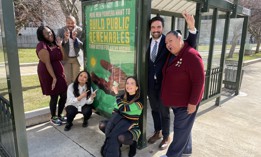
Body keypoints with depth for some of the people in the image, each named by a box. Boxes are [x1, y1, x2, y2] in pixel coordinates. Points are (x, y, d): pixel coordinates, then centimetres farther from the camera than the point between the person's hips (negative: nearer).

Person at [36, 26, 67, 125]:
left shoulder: (55, 43, 11)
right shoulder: (42, 45, -15)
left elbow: (62, 57, 7)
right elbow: (47, 63, -20)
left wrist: (60, 45, -3)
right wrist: (53, 77, -21)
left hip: (59, 72, 8)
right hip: (48, 74, -8)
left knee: (64, 95, 9)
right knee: (54, 96, 2)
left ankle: (59, 115, 28)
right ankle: (53, 118, 24)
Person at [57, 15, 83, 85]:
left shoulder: (80, 30, -10)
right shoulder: (61, 31, -8)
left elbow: (82, 45, -13)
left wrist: (75, 38, -31)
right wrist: (65, 39, -29)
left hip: (76, 58, 0)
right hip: (66, 58, 0)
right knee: (68, 79, 6)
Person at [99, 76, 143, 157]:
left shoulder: (139, 102, -20)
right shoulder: (123, 97, 0)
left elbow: (122, 108, -31)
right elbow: (115, 112, 2)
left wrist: (116, 93, -22)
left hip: (133, 128, -5)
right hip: (122, 125, 6)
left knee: (121, 138, -36)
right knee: (102, 125, -15)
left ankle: (132, 143, -1)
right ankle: (116, 142, 8)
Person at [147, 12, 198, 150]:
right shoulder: (147, 43, 1)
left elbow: (189, 45, -20)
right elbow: (147, 62, 3)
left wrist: (192, 28, -36)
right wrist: (146, 81, -3)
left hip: (163, 84, -4)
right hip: (151, 84, 4)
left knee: (164, 112, 11)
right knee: (154, 110, 20)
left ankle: (166, 137, 33)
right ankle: (157, 132, 42)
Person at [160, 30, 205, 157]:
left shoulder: (191, 56, -22)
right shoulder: (171, 55, 5)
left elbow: (199, 81, -24)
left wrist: (193, 102, -22)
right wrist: (168, 98, 13)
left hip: (186, 102, -9)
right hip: (176, 101, 9)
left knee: (181, 129, 5)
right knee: (183, 127, 22)